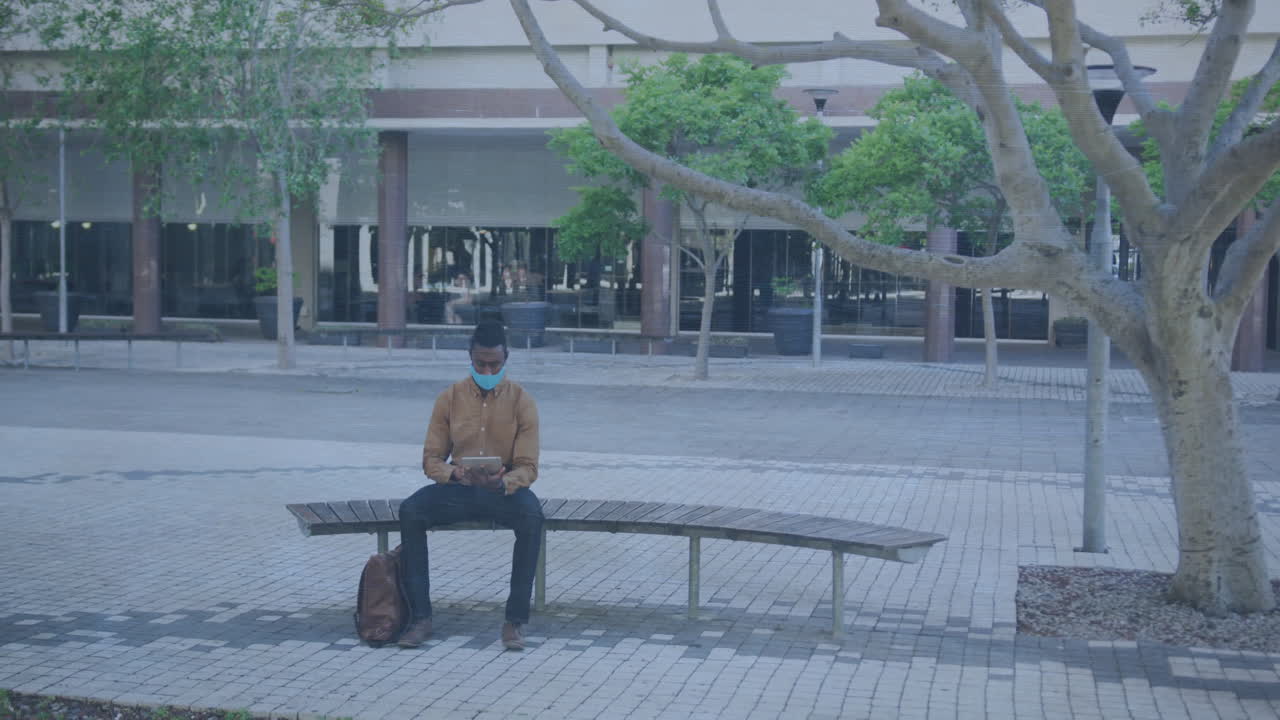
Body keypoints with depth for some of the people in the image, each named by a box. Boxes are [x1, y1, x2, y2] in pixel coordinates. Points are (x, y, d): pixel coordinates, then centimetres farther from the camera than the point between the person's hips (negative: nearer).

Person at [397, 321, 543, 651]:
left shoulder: (522, 402, -5)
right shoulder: (450, 398, 0)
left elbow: (527, 467, -8)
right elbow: (431, 459, 1)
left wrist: (502, 482, -31)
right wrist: (456, 474, -22)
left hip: (505, 488, -2)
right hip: (458, 488, 2)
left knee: (532, 517, -36)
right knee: (410, 510, -28)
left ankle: (516, 619, -26)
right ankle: (420, 616, -22)